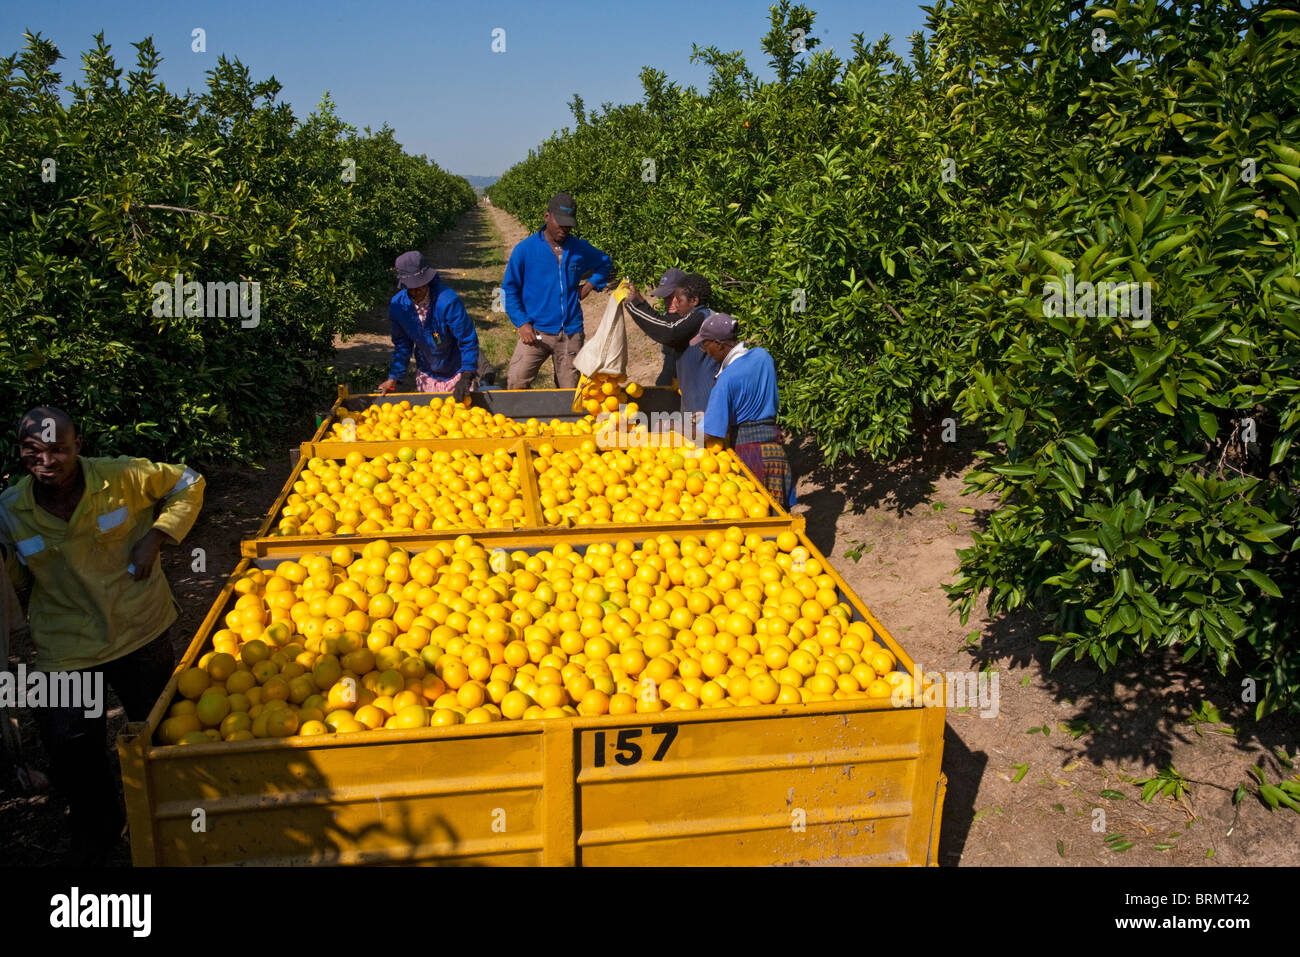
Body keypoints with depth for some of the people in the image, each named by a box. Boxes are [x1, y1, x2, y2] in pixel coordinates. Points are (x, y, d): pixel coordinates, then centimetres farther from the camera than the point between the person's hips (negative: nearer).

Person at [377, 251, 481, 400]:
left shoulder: (448, 300, -28)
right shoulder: (397, 304, -12)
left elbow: (468, 341, -24)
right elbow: (402, 344, 2)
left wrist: (467, 376, -32)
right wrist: (394, 377, -3)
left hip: (457, 371, -4)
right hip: (426, 375, 4)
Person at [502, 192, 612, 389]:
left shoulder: (581, 249, 8)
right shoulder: (525, 249, -1)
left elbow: (605, 264, 27)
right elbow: (510, 289, 2)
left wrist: (590, 285, 9)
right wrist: (522, 323, -8)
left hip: (571, 333, 3)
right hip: (535, 332, -2)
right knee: (515, 383, -17)